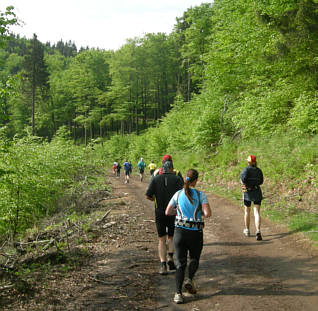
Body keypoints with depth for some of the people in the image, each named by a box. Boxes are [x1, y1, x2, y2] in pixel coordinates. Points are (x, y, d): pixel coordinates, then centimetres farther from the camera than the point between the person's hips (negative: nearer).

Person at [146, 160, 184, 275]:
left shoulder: (155, 179, 1)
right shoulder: (177, 179, -1)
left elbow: (148, 196, -5)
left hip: (159, 213, 0)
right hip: (174, 213, 0)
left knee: (162, 240, 9)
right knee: (171, 237, 19)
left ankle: (163, 264, -4)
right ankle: (170, 257, -1)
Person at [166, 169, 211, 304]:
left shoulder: (178, 194, 1)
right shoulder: (201, 195, -6)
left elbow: (167, 212, 4)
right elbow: (208, 214, -16)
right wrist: (200, 214, 5)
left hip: (180, 231, 2)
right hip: (196, 232, -2)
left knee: (180, 263, 8)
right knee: (194, 259, 23)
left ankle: (178, 293, -4)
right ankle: (190, 279, -2)